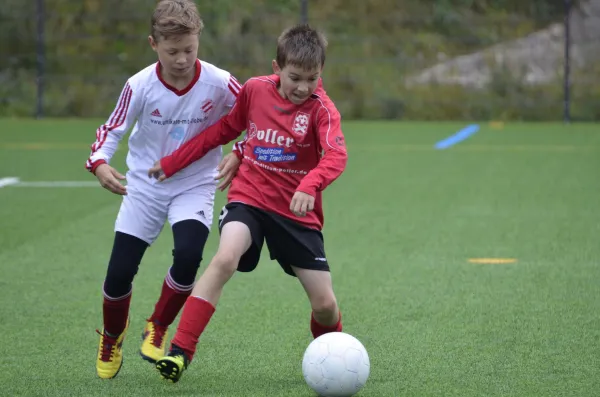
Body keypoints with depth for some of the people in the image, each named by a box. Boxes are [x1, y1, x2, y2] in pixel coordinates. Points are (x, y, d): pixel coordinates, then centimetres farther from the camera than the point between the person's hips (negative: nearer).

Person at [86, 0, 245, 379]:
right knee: (119, 273, -2)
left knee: (188, 256, -27)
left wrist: (239, 154, -18)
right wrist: (100, 162, -25)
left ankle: (157, 329, 1)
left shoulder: (219, 83, -17)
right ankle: (112, 337, 31)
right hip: (145, 187, 1)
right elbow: (113, 129, -6)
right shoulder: (141, 86, -16)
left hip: (195, 187, -1)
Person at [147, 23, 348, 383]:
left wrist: (310, 185, -47)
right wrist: (172, 163, 17)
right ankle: (181, 351, -29)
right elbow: (223, 131, 15)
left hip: (297, 211, -1)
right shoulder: (255, 90, -1)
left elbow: (336, 155, -27)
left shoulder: (321, 108, -11)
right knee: (225, 259, -30)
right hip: (250, 196, 1)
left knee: (325, 304, -2)